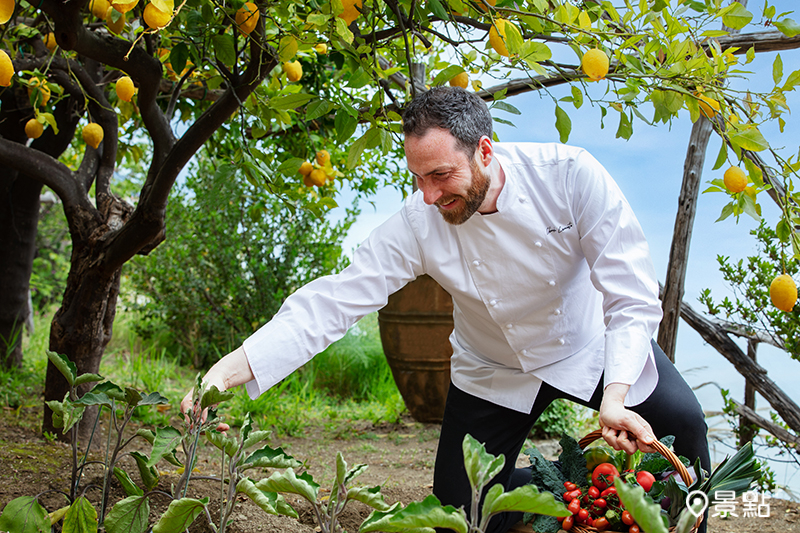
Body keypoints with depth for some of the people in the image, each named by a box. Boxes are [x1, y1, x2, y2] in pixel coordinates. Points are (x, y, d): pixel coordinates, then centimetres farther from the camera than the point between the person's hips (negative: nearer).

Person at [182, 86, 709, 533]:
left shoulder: (570, 174, -29)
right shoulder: (418, 225, -26)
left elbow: (632, 296, -28)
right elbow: (332, 302, -29)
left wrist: (616, 395, -43)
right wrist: (227, 371, -41)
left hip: (590, 344, -1)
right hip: (494, 373, 2)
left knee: (681, 420, -22)